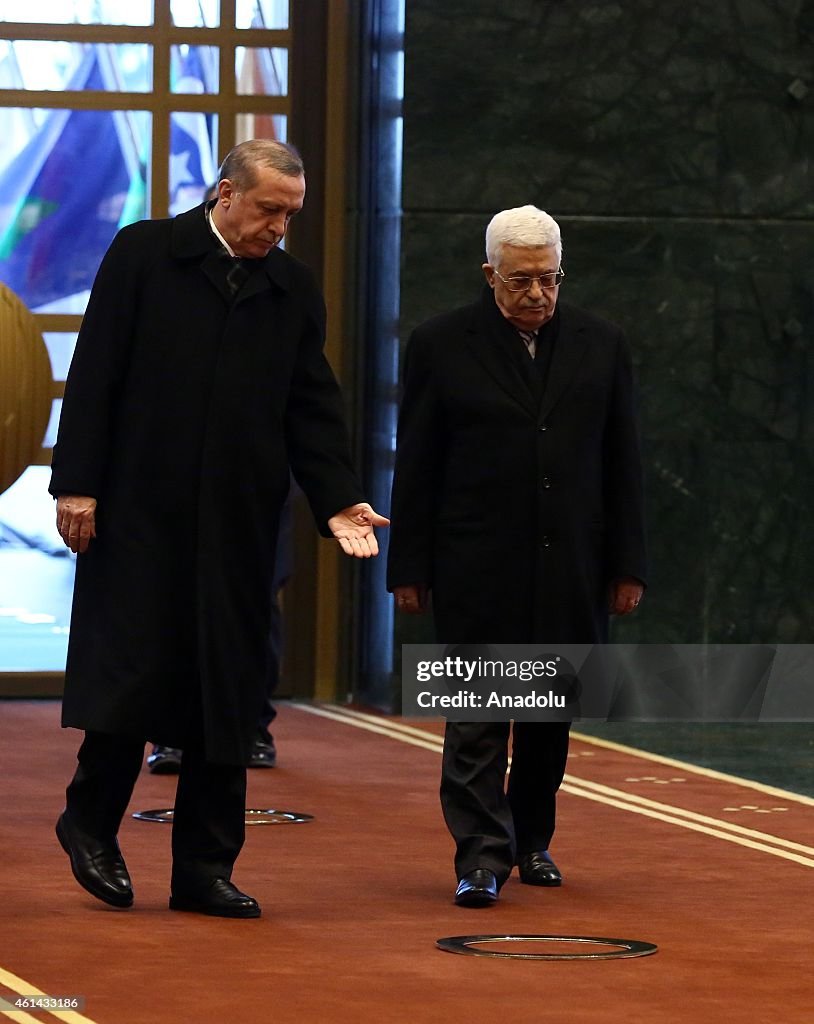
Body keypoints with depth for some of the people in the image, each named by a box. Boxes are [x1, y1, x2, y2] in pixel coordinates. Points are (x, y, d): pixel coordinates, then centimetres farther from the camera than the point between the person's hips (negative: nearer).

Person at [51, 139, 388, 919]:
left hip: (238, 523, 4)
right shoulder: (144, 255, -1)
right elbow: (95, 374, -3)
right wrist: (77, 483, -9)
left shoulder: (293, 290, 11)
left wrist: (337, 500, -4)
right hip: (140, 512, -4)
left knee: (228, 697, 3)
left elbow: (313, 408, 10)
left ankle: (205, 868, 9)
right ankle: (92, 821, 17)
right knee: (131, 670, -5)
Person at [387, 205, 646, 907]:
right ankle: (482, 854, -7)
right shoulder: (441, 346, 1)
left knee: (551, 716, 10)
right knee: (477, 715, -6)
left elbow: (624, 465, 9)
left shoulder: (601, 346, 7)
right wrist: (410, 569, -2)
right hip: (476, 571, -2)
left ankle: (532, 838, 24)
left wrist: (627, 564, 5)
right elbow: (415, 468, 2)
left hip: (571, 571, 3)